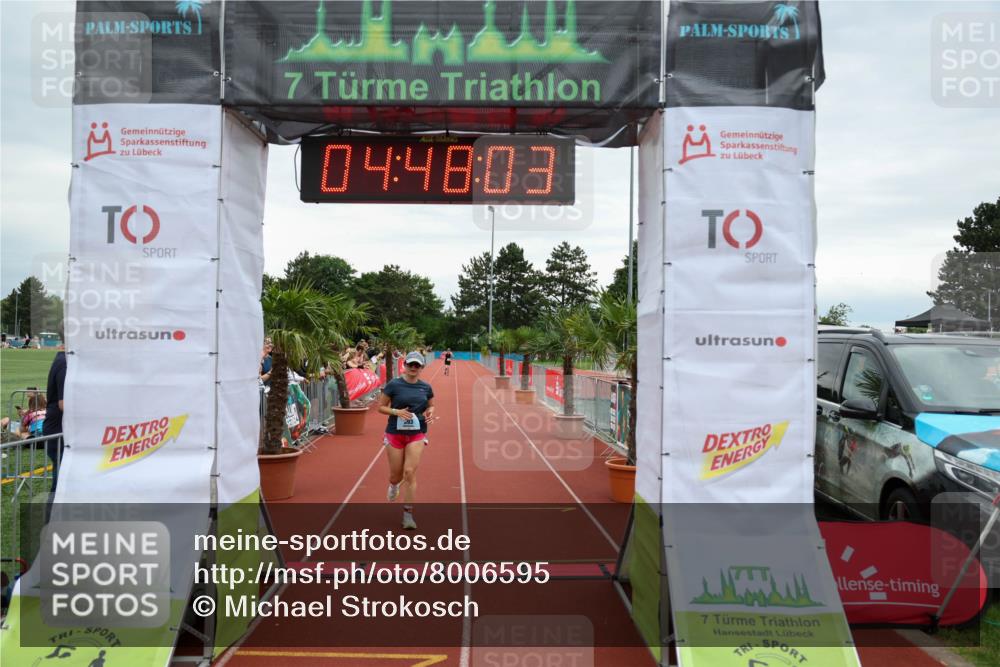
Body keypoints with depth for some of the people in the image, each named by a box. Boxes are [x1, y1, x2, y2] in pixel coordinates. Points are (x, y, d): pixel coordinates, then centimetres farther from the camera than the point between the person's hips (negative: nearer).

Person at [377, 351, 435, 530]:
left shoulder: (426, 388, 3)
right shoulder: (393, 385, -6)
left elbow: (431, 406, 18)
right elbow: (381, 407, -1)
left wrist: (430, 413, -5)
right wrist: (396, 411, -18)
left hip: (417, 435, 1)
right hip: (395, 434, -1)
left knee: (410, 473, -10)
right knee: (396, 475, 8)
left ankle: (408, 515, 0)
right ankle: (393, 485, 48)